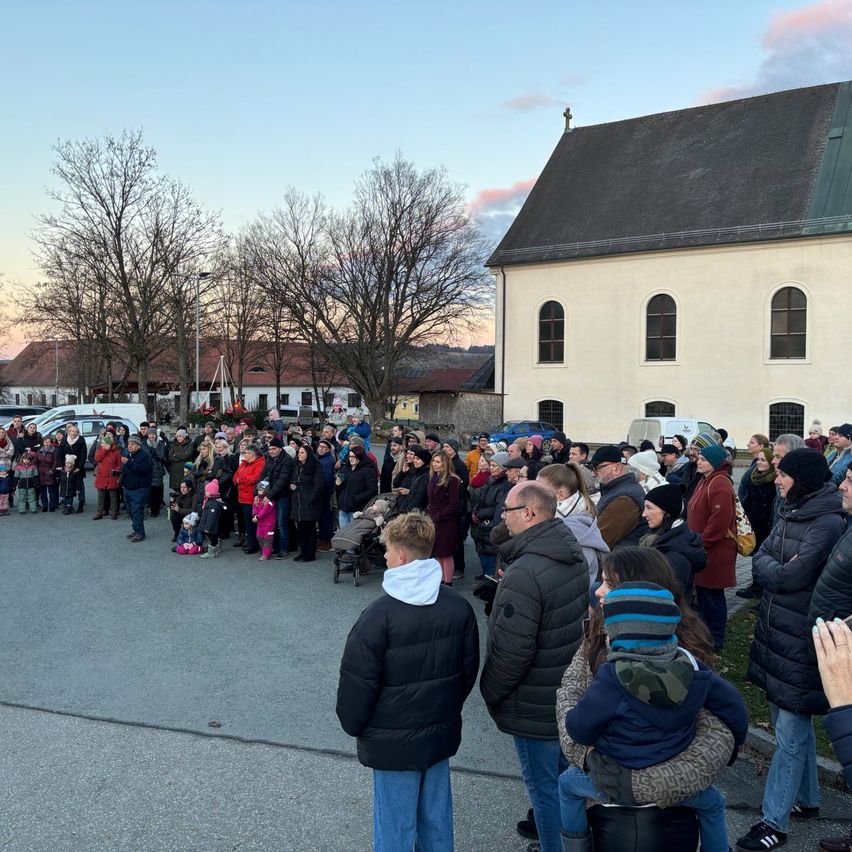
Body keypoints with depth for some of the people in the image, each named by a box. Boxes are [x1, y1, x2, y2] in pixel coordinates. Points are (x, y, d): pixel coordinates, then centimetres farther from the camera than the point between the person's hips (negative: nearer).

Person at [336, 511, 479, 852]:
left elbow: (358, 680, -15)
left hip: (394, 743, -5)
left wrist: (353, 724, 2)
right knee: (436, 819, 20)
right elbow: (469, 668, 7)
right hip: (441, 733, 5)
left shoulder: (379, 615, -22)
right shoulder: (459, 606, -4)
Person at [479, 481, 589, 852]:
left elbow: (511, 650, -27)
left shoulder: (525, 574, -30)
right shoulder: (575, 555, 0)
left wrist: (490, 692, -9)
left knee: (543, 785, 9)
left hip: (536, 706, -9)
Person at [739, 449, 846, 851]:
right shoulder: (791, 513, 8)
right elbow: (760, 559, 5)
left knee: (790, 734, 0)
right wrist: (781, 569, -12)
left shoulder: (829, 523, -20)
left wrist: (774, 570, -5)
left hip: (802, 641, -9)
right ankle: (806, 797, 38)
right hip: (777, 633, 9)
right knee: (789, 721, 21)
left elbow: (791, 577, -22)